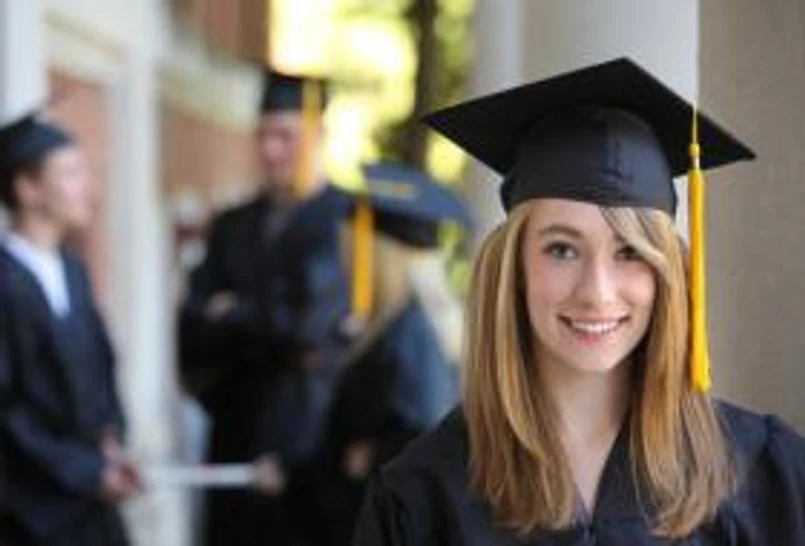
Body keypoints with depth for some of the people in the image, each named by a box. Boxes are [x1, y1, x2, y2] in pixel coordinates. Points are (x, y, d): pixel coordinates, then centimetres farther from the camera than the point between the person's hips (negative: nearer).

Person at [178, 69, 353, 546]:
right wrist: (278, 333, -11)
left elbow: (320, 322, -16)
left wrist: (236, 318, -1)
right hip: (237, 442, 5)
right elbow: (194, 329, 5)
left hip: (317, 438, -5)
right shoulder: (232, 228, 13)